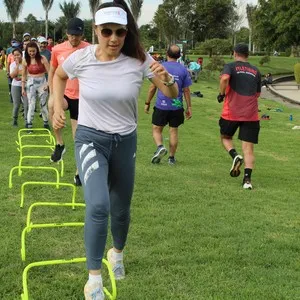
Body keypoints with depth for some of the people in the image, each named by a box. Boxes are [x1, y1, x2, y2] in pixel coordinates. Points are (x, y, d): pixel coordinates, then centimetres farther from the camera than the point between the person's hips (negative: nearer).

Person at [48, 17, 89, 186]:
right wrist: (52, 94, 6)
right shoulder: (57, 50, -1)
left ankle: (79, 173, 20)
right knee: (52, 105, -35)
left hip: (80, 97, -1)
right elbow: (52, 72, 12)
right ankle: (60, 144, -14)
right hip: (63, 93, 1)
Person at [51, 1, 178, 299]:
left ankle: (117, 253, 48)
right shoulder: (81, 58, -13)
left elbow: (173, 94, -7)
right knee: (98, 205, -24)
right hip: (90, 139, -2)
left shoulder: (138, 60, -12)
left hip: (125, 141, 2)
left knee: (121, 210, 15)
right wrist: (58, 107, 2)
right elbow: (59, 75, 11)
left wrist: (166, 79, -28)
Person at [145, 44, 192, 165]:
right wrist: (189, 107, 9)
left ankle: (160, 147, -18)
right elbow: (186, 90, 2)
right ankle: (171, 157, 15)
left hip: (161, 105, -2)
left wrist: (147, 103, 7)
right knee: (174, 131, 11)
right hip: (177, 106, 2)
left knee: (156, 129, 9)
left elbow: (153, 87, -3)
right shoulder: (183, 70, 0)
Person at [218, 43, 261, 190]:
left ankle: (235, 156, -6)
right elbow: (258, 94, 18)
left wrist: (221, 94, -6)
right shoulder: (256, 71, 14)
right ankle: (247, 179, -10)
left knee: (225, 137, 22)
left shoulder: (231, 66, 2)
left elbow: (224, 79, -20)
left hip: (231, 112, -2)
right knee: (248, 148, 2)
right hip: (251, 115, 2)